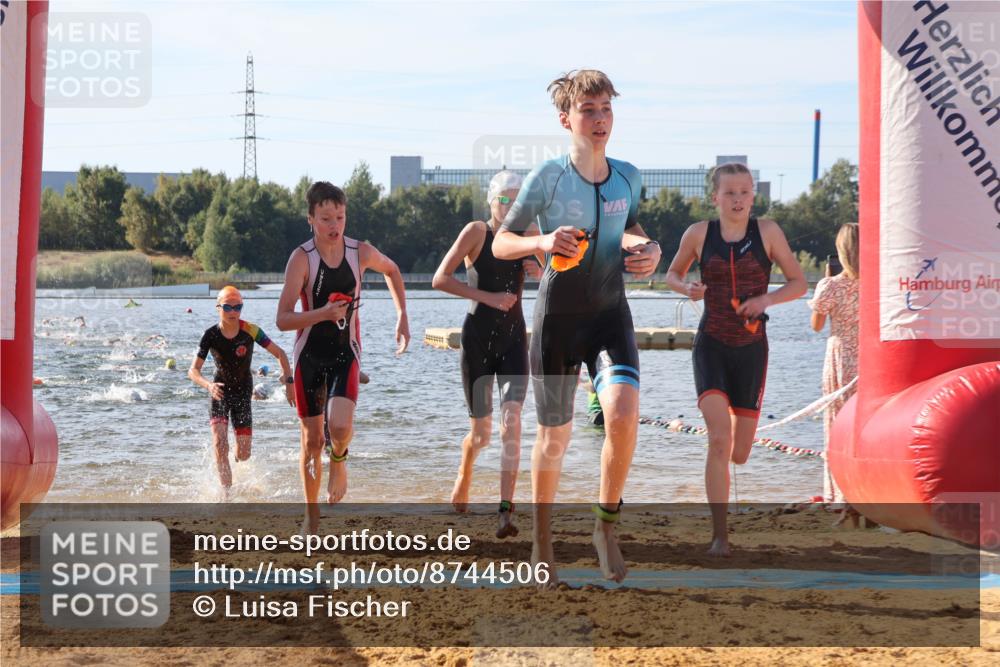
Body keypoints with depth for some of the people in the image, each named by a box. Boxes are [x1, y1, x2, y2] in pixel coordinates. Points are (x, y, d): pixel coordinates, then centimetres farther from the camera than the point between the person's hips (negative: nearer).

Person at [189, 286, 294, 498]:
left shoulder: (250, 331, -15)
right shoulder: (210, 336, -15)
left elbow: (279, 354, -6)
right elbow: (193, 371, -13)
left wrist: (289, 383, -14)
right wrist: (208, 385, -33)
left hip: (243, 392, 1)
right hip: (220, 392, -1)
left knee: (243, 455, 2)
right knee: (220, 445, -19)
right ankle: (227, 494, -10)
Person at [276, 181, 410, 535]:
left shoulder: (361, 252, -4)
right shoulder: (302, 258, -14)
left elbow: (392, 271, 20)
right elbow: (282, 320, -18)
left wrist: (402, 316, 15)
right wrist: (323, 313, -31)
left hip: (345, 352, 1)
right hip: (310, 355, -1)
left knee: (340, 425, -24)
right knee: (312, 440, 6)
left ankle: (338, 461, 12)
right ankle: (312, 518, 23)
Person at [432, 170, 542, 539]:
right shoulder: (476, 232, -7)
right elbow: (440, 279, -14)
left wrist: (540, 271, -5)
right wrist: (489, 297, -20)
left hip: (514, 338, 2)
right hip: (477, 338, -2)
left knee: (512, 420, -18)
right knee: (481, 432, 6)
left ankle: (506, 511, -23)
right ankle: (463, 476, 40)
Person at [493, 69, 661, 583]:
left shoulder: (627, 177, 3)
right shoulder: (547, 178, -9)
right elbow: (500, 243, -5)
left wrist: (646, 249, 0)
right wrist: (542, 242, -25)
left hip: (610, 315, 2)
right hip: (557, 319, -2)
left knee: (624, 413, -23)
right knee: (554, 437, 8)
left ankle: (606, 524, -2)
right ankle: (542, 540, 29)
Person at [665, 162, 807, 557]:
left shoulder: (767, 232, -2)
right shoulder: (699, 234, -1)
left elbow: (799, 283, 3)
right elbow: (672, 274, 15)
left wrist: (766, 299, -15)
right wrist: (687, 288, -8)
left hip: (752, 349, 1)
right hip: (711, 346, -1)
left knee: (739, 453, 6)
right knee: (719, 439, -18)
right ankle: (720, 535, -13)